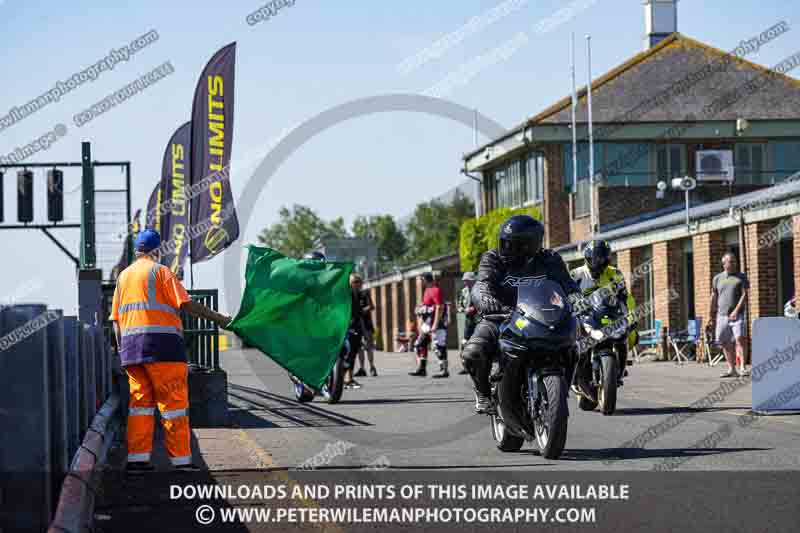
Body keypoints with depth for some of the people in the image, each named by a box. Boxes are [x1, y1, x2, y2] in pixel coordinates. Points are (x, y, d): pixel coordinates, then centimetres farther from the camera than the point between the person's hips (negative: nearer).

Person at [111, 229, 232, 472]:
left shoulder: (123, 276, 19)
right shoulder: (160, 272, -1)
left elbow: (116, 319, 17)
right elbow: (186, 304, -10)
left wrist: (123, 350, 20)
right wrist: (217, 318, -5)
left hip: (131, 345, 6)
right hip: (161, 344, -6)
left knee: (140, 401, 8)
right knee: (173, 402, -4)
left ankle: (137, 457, 2)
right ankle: (181, 459, -6)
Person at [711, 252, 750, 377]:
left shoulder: (741, 277, 4)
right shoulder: (717, 278, 12)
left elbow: (744, 295, -5)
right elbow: (714, 297, 19)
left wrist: (736, 310, -14)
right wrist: (712, 313, 20)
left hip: (737, 314, -4)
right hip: (722, 315, 4)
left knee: (739, 338, -18)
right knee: (725, 343, 5)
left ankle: (742, 367, -24)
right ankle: (731, 369, 14)